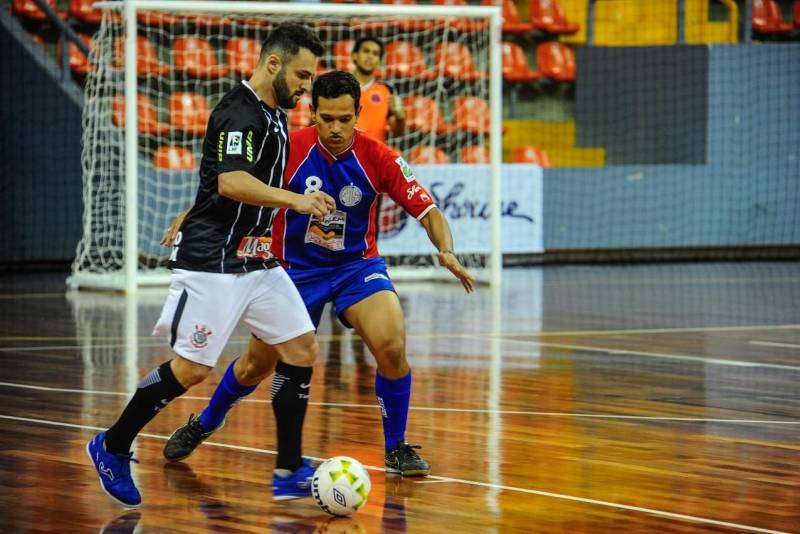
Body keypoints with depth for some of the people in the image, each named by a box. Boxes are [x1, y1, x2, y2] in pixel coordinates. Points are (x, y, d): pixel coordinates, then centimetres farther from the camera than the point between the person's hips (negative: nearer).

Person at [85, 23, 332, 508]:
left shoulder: (273, 115, 14)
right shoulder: (238, 113, -15)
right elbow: (231, 182, -29)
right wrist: (295, 200, -34)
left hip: (256, 259, 10)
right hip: (213, 262, -9)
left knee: (301, 350, 2)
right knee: (192, 368, -7)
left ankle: (290, 473, 6)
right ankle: (112, 448, 11)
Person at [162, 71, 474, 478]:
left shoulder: (378, 158, -17)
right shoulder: (289, 150, -18)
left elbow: (427, 210, -14)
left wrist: (446, 252, -31)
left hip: (357, 265, 0)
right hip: (295, 268, 0)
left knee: (392, 348, -23)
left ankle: (396, 448, -4)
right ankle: (206, 422, 38)